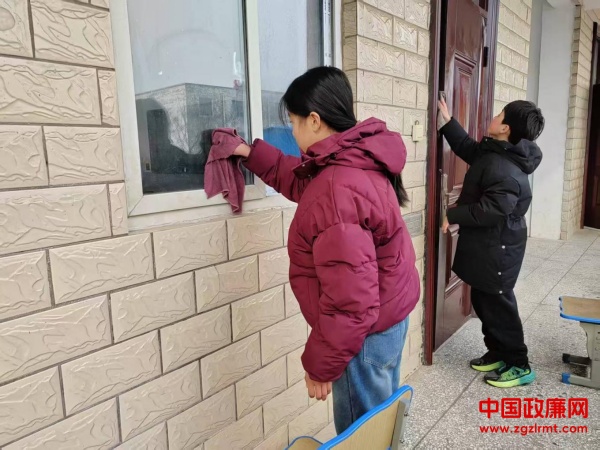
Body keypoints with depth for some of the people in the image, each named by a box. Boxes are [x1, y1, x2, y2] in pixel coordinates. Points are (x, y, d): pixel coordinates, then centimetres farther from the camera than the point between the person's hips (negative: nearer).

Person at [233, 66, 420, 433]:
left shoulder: (337, 192, -31)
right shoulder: (356, 163, 2)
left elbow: (350, 300, -30)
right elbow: (302, 181, 21)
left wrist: (321, 363, -17)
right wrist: (252, 154, 18)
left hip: (366, 331, -10)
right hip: (388, 314, 10)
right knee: (380, 420, 26)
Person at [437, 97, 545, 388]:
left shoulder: (505, 169, -25)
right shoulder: (495, 153, 7)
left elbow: (492, 210, -30)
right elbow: (468, 148, 22)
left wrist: (453, 216, -19)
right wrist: (447, 121, 16)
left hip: (496, 250, -10)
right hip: (486, 247, 10)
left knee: (498, 306, 3)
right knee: (483, 302, 19)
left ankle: (519, 366, 20)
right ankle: (497, 354, 34)